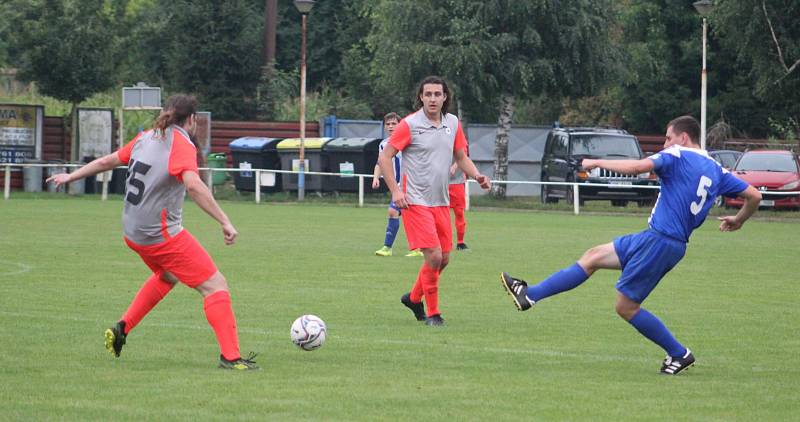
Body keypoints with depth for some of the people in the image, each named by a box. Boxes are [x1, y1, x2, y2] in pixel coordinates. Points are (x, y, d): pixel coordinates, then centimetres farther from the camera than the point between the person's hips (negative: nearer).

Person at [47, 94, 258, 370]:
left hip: (134, 233, 9)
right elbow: (193, 185, -31)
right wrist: (224, 222, -33)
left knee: (167, 276, 34)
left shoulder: (146, 138, 8)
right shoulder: (181, 145, -15)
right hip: (162, 234, -9)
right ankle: (230, 356, -11)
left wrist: (70, 177, 33)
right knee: (215, 285, -5)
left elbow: (108, 161, 19)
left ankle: (121, 329, 30)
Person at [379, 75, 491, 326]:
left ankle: (414, 298, 32)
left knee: (444, 258, 9)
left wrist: (477, 176, -2)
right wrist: (395, 191, -14)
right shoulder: (409, 125, -9)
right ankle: (432, 313, 1)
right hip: (415, 201, -6)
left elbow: (461, 157, 17)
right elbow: (384, 158, -6)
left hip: (441, 202, 6)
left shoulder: (453, 123, 7)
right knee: (434, 256, -14)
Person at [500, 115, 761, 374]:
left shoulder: (677, 156, -9)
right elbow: (754, 196, 9)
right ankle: (530, 295, 12)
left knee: (626, 306, -1)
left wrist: (596, 163, -9)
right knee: (593, 256, 11)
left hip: (659, 240, -9)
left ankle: (679, 354, 8)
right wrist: (739, 221, 29)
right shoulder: (716, 170, 12)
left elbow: (637, 167, -22)